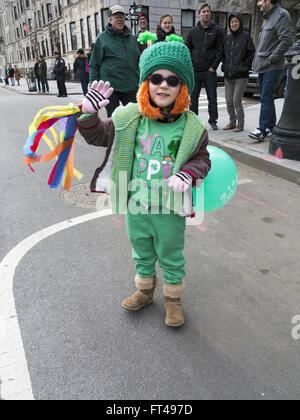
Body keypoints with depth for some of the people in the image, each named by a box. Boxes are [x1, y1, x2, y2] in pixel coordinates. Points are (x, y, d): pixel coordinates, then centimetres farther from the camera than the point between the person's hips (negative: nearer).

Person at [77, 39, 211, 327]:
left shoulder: (191, 127, -10)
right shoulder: (129, 118, -6)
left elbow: (202, 158, 1)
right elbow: (98, 136, 3)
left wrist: (188, 174, -19)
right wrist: (88, 114, -16)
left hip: (170, 209, -2)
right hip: (135, 205, 3)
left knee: (171, 257, 16)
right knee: (142, 252, 23)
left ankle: (173, 299, 41)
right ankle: (145, 291, 48)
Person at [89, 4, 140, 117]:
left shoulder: (132, 39, 15)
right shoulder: (102, 38, 5)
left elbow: (138, 62, 20)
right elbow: (94, 65, 3)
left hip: (131, 87, 3)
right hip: (110, 87, -3)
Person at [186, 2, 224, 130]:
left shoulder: (217, 30, 4)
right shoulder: (193, 31, 10)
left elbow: (220, 50, 0)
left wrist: (213, 67, -8)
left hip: (210, 71, -2)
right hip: (195, 71, 2)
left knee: (212, 98, 0)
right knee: (194, 98, 4)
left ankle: (213, 121, 9)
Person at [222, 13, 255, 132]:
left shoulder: (246, 36, -3)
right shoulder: (227, 37, 12)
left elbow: (252, 53, -4)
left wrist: (245, 67, -9)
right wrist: (224, 66, 10)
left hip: (241, 76, -5)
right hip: (228, 75, 5)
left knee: (236, 101, -8)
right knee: (229, 101, 7)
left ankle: (240, 124, 7)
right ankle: (232, 122, 22)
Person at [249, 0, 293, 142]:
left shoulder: (282, 15, -7)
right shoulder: (267, 17, 22)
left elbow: (287, 40, -16)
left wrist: (272, 58, -17)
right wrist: (257, 61, 13)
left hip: (272, 67, -9)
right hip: (262, 66, 9)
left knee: (266, 99, -13)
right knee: (266, 98, 11)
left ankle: (262, 130, -14)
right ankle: (271, 127, 19)